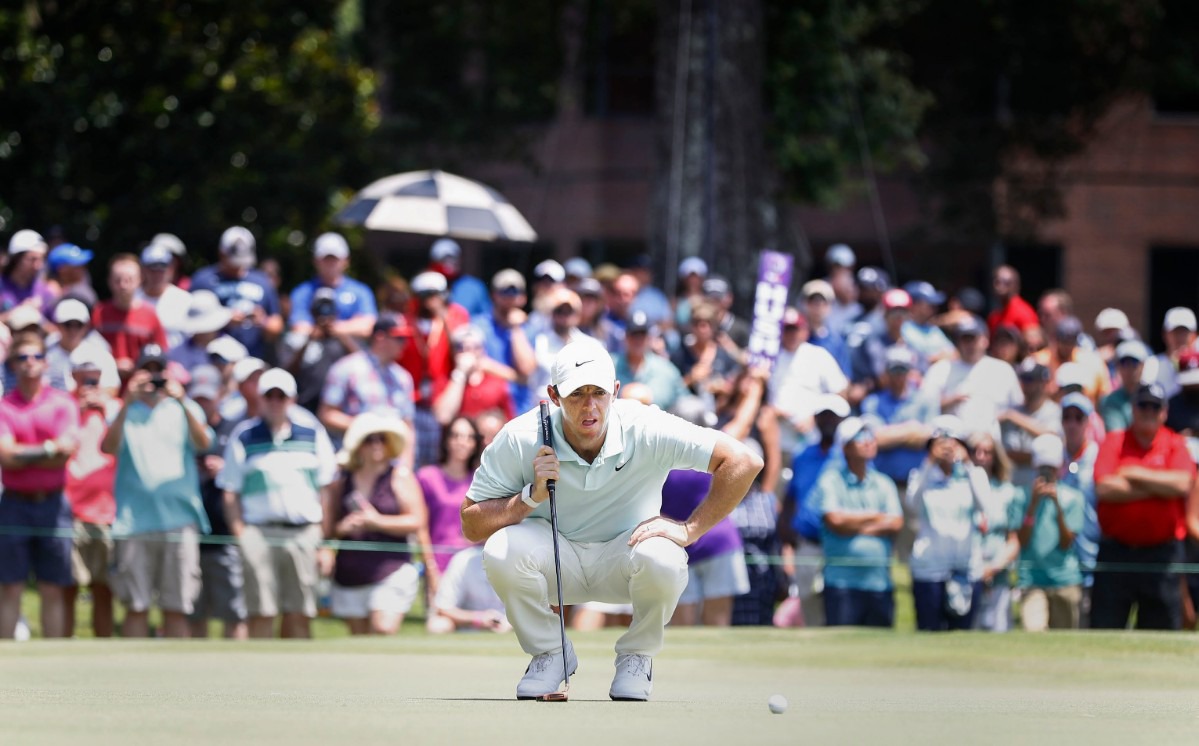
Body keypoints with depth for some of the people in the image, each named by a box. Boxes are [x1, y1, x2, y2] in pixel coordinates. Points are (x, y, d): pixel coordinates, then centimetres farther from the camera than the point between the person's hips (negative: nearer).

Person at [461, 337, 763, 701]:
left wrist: (689, 529, -22)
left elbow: (743, 462, -20)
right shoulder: (519, 440, -19)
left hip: (622, 563, -1)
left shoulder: (647, 430, -21)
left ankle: (637, 656, -2)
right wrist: (532, 496, -28)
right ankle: (549, 652, -2)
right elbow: (471, 525, -14)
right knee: (502, 551, -32)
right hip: (557, 559, 1)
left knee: (661, 559, -35)